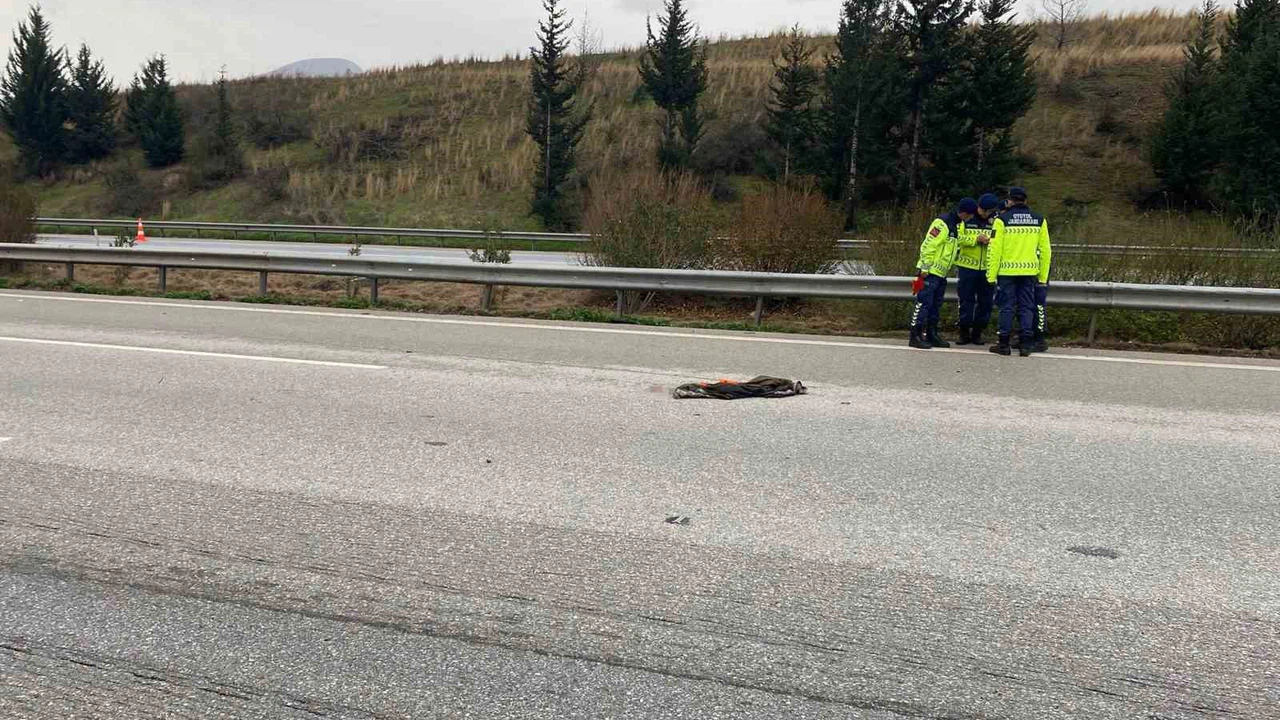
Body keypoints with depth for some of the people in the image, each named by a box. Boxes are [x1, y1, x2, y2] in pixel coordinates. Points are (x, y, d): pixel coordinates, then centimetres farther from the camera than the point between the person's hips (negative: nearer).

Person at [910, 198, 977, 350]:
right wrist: (925, 268, -21)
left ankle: (931, 335, 22)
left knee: (936, 306, 14)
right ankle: (916, 336, -6)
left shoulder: (957, 225, 13)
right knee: (923, 304, -8)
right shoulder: (942, 223, -18)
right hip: (931, 272, -10)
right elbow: (927, 246, -21)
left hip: (942, 273, 10)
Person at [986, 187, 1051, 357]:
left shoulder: (1003, 219, -4)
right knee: (1027, 307, 8)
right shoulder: (1039, 220, 7)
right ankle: (1026, 345, 7)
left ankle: (1004, 344, 7)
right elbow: (1045, 250, 8)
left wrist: (991, 275, -4)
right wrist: (1043, 276, 13)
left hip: (1007, 271, -3)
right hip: (1029, 271, 3)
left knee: (1007, 307, 4)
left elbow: (994, 249, -8)